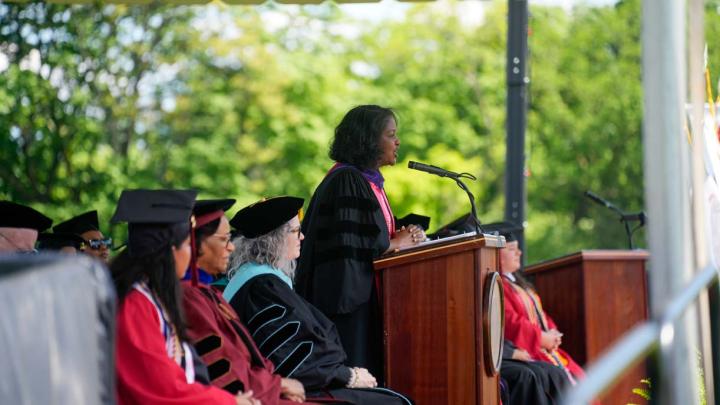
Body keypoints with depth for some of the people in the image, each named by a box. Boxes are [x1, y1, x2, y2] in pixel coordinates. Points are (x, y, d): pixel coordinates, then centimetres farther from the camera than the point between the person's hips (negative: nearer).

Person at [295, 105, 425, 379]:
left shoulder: (369, 180, 17)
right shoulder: (346, 181, -13)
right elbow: (349, 243, -20)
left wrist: (402, 237, 6)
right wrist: (396, 243, -8)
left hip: (364, 297, 10)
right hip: (349, 294, -10)